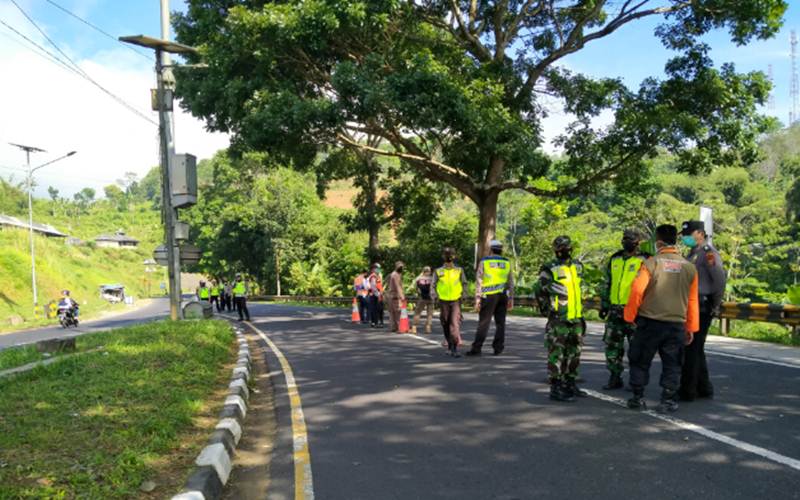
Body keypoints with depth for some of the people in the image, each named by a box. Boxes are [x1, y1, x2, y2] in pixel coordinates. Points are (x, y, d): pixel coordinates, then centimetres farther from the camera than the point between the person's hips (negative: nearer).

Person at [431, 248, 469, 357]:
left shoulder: (459, 271, 5)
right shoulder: (438, 272, 5)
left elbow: (464, 284, 10)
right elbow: (433, 285, 7)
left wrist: (464, 295, -3)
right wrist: (434, 296, -7)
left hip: (456, 301, -2)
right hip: (443, 302, 2)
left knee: (455, 323, -15)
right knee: (446, 325, 9)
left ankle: (455, 348, -18)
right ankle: (450, 346, 27)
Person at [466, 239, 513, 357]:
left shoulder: (484, 262, 0)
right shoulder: (507, 263, 9)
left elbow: (478, 281, -5)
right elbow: (510, 283, 8)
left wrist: (477, 298, -5)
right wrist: (511, 299, 12)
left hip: (489, 295, -3)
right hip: (502, 295, 3)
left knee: (483, 323, -3)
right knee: (500, 323, 8)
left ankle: (476, 348, -4)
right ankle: (498, 348, 7)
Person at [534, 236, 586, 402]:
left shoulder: (577, 266, 12)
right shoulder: (550, 269, -11)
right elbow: (539, 290, -5)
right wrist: (547, 309, -3)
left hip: (576, 319, 8)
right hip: (558, 320, -7)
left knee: (573, 354, 15)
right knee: (557, 354, -3)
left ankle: (570, 384, 27)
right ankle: (555, 388, 3)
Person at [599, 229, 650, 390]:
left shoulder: (643, 261, -4)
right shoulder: (614, 260, 13)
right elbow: (606, 284, 19)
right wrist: (604, 305, 16)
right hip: (615, 311, 6)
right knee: (612, 345, 8)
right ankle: (615, 378, 19)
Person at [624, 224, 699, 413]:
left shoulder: (651, 264, -9)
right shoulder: (689, 267, 2)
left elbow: (636, 292, -12)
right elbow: (692, 301, 6)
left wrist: (629, 317, 0)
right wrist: (691, 328, 14)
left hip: (649, 322, -2)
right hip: (676, 324, 3)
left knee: (640, 361, 11)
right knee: (671, 365, 12)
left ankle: (638, 397, 15)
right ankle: (668, 400, 13)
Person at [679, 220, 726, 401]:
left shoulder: (708, 252, -12)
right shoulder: (693, 252, 18)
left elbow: (720, 279, -19)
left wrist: (716, 305, -15)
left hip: (702, 308, -10)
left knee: (692, 349, -6)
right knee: (696, 349, 16)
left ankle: (688, 391, 1)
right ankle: (704, 388, 27)